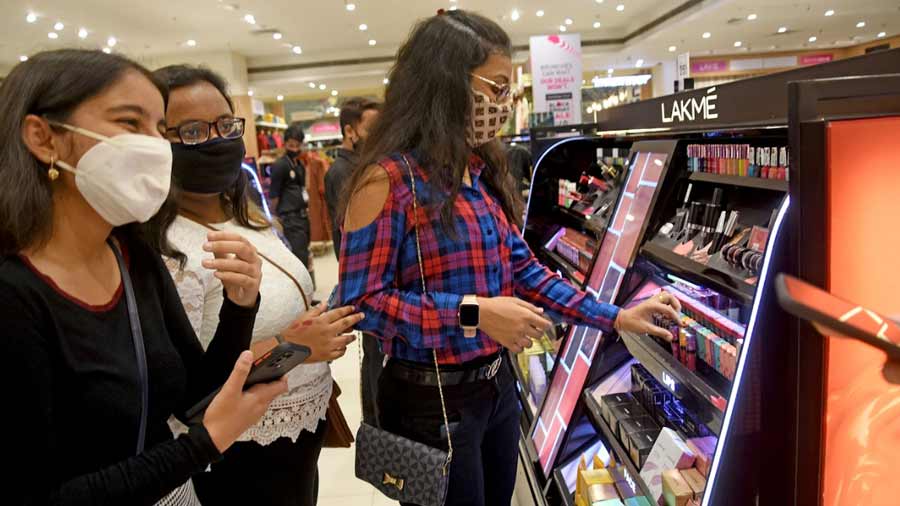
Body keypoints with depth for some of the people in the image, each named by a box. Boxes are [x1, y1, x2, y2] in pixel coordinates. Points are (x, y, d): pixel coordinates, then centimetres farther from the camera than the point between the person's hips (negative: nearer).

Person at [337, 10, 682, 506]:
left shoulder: (483, 173, 6)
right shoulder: (388, 179, -18)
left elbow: (522, 270, 8)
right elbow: (361, 303, -19)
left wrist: (616, 318, 4)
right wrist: (472, 313, -26)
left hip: (496, 386, 8)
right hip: (430, 402, -7)